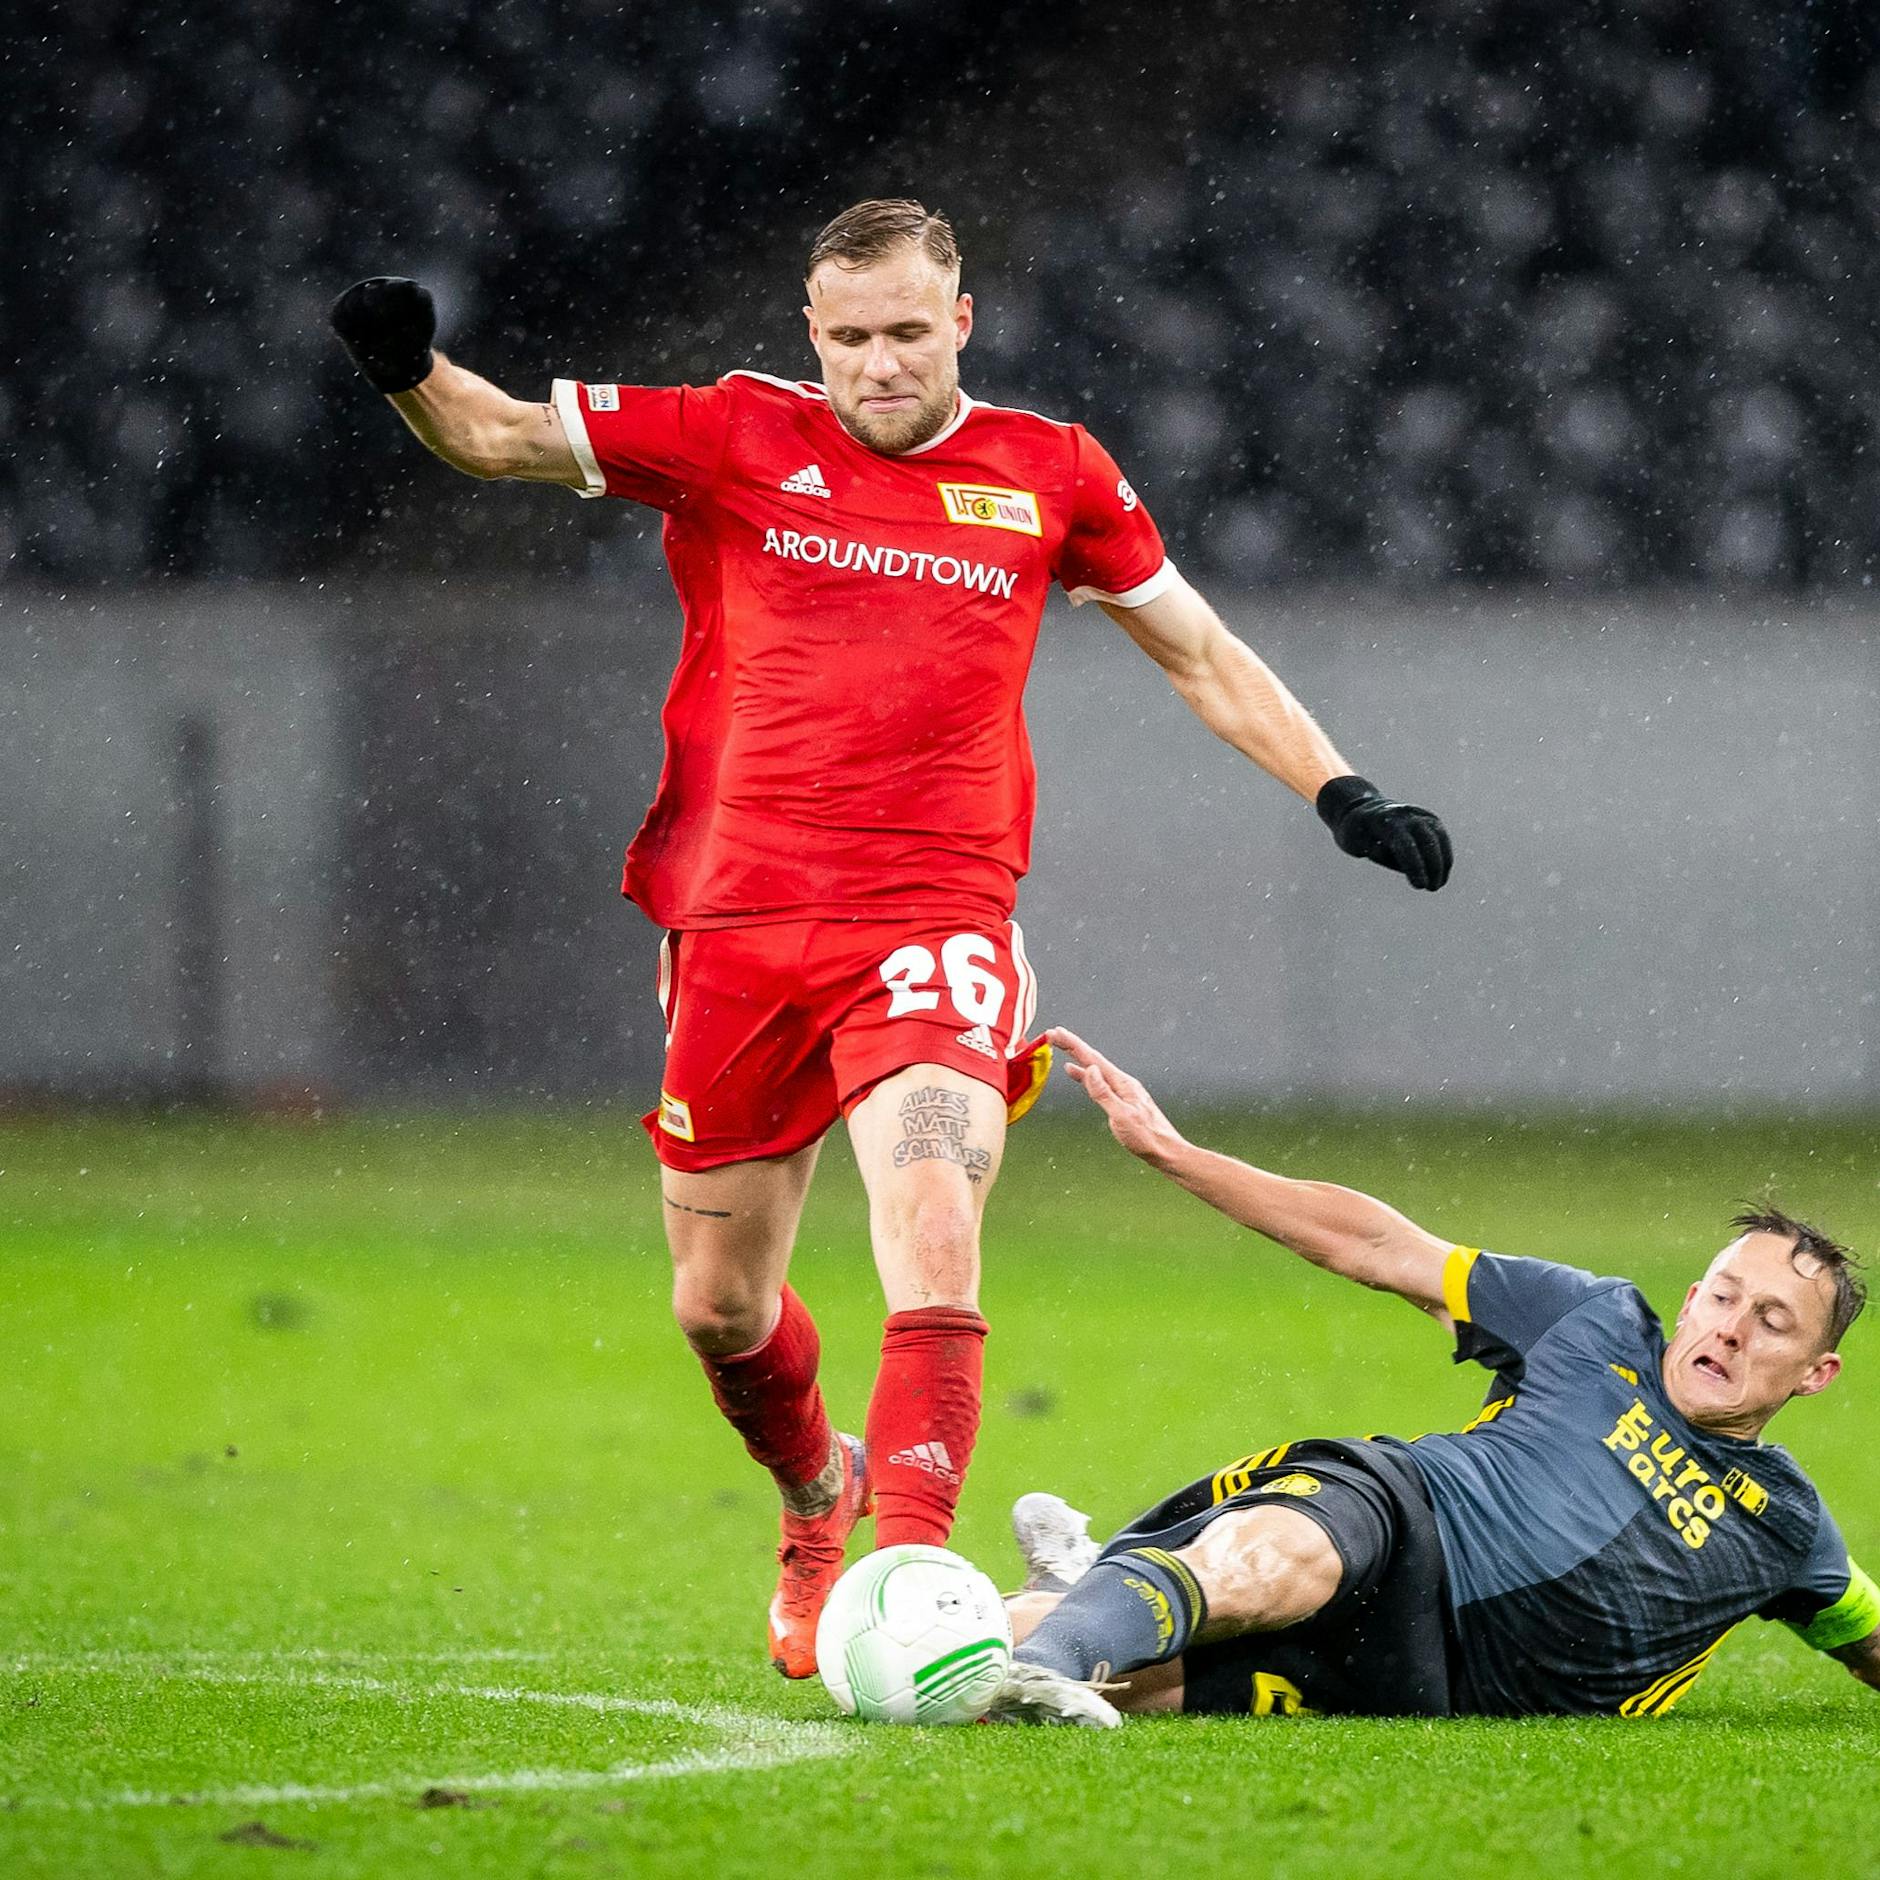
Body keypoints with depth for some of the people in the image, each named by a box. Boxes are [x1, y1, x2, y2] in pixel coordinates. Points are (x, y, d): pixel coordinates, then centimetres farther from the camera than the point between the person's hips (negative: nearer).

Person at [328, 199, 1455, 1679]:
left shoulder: (1049, 474, 6)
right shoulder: (734, 439, 3)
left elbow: (1202, 654, 17)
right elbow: (498, 436, 2)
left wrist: (1339, 791, 9)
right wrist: (409, 370, -18)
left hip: (932, 928, -2)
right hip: (738, 927, 2)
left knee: (931, 1217, -27)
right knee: (719, 1304, 11)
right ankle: (818, 1501, 42)